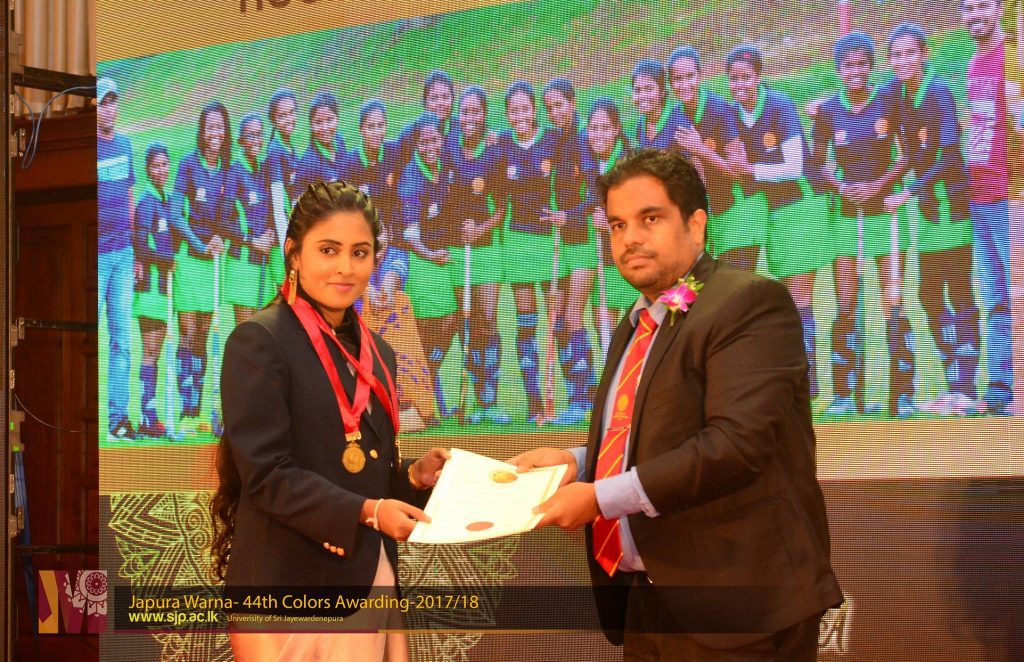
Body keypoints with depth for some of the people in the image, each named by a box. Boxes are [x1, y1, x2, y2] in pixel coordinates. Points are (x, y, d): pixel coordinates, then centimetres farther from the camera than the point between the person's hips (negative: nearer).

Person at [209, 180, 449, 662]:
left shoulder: (377, 353, 14)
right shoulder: (259, 340, -9)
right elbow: (265, 474, -16)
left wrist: (416, 476, 0)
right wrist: (366, 511, -23)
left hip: (368, 579, 7)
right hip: (289, 585, -7)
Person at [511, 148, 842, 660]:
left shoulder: (750, 303, -11)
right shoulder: (637, 325, 17)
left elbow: (736, 442, -22)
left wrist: (603, 497, -18)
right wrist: (577, 462, 5)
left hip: (733, 607, -8)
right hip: (646, 601, 8)